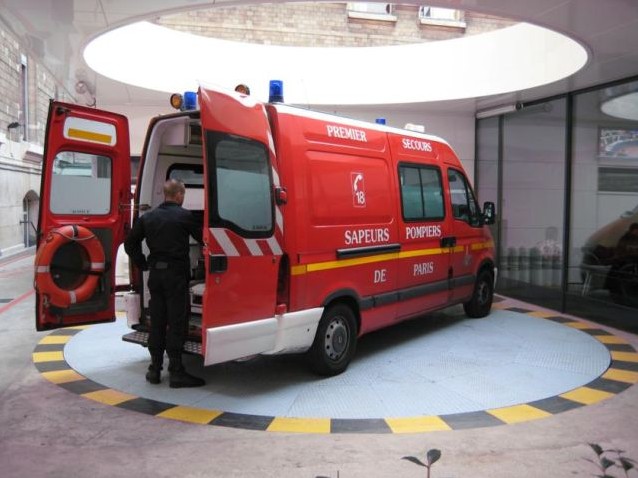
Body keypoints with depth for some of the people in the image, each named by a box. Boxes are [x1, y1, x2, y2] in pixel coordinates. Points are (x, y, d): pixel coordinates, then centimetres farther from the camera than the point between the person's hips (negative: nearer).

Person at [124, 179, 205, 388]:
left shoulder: (148, 217, 10)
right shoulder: (184, 216, -6)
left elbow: (130, 243, 12)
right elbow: (202, 238, -1)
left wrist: (143, 265, 15)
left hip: (155, 273, 6)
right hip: (176, 273, -5)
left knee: (156, 321, 11)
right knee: (176, 323, -2)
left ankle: (155, 369, 17)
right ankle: (176, 372, 0)